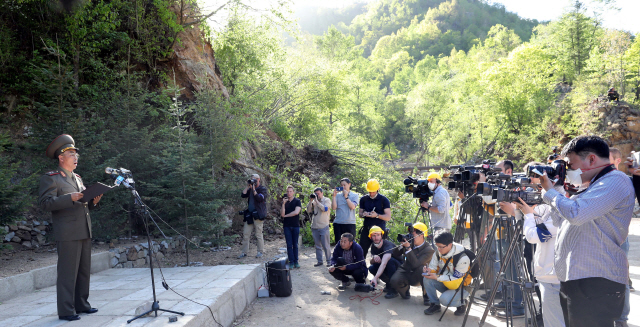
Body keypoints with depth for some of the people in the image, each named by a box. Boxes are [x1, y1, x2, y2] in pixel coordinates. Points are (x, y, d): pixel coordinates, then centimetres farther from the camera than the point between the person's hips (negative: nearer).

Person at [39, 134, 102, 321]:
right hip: (67, 234, -8)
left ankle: (81, 305, 22)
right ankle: (66, 311, 2)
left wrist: (93, 202, 5)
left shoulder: (77, 178, 21)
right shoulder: (50, 178, -3)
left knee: (84, 271, 12)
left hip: (84, 232, 8)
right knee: (67, 272, -5)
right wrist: (70, 198, -23)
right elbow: (45, 203, -15)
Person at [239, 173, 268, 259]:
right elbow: (243, 195, 5)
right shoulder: (250, 188, 15)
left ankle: (260, 251, 11)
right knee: (245, 234, 4)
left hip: (258, 215, -6)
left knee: (258, 234, 0)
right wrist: (247, 187, -1)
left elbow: (259, 199, -17)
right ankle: (244, 252, 10)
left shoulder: (263, 189, -3)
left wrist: (253, 189, -17)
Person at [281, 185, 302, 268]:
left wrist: (286, 215, -4)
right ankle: (291, 261, 1)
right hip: (287, 226, 1)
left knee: (295, 244, 2)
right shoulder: (284, 201, 8)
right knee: (289, 244, -1)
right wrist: (283, 204, -14)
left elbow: (296, 212, -13)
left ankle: (296, 261, 7)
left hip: (295, 225, -1)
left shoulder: (297, 201, 2)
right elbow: (282, 214, -3)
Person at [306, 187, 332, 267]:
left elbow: (325, 208, -18)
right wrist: (311, 201, -8)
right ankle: (319, 261, 17)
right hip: (314, 227, 5)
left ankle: (329, 261, 6)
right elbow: (308, 210, 2)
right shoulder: (314, 201, 11)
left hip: (323, 227, -5)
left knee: (326, 246, -3)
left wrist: (316, 201, -17)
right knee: (317, 245, 9)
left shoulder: (327, 200, 0)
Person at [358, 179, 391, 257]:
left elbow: (388, 217, -5)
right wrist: (363, 214, -9)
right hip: (366, 228, 3)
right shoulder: (363, 199, 9)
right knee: (362, 250, -1)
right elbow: (360, 212, 16)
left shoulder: (384, 200, -2)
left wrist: (377, 215, -23)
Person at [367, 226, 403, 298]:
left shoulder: (388, 245, -30)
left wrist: (375, 277, -56)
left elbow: (384, 263, -44)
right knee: (371, 268, -18)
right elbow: (371, 262, -1)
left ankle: (393, 289, -26)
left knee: (390, 260, -36)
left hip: (399, 267, -6)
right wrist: (374, 258, -26)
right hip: (387, 269, 6)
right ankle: (388, 284, 4)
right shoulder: (373, 246, -4)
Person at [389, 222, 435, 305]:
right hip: (405, 271, 3)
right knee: (394, 281, -30)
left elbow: (415, 264, -27)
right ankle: (405, 287, 10)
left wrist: (408, 248, -30)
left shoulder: (429, 250, -15)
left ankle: (426, 296, -13)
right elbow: (395, 255, 4)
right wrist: (400, 244, -12)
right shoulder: (409, 243, -2)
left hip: (416, 277, -3)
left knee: (423, 269, -37)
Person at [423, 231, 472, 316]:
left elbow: (457, 280, -26)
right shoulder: (438, 253, -7)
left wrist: (437, 277, -35)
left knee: (444, 299, -31)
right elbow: (433, 267, 1)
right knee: (427, 280, -20)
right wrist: (429, 270, -25)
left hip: (461, 287, -6)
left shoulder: (462, 258, -26)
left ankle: (462, 303, 1)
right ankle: (435, 305, -1)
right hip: (445, 284, 6)